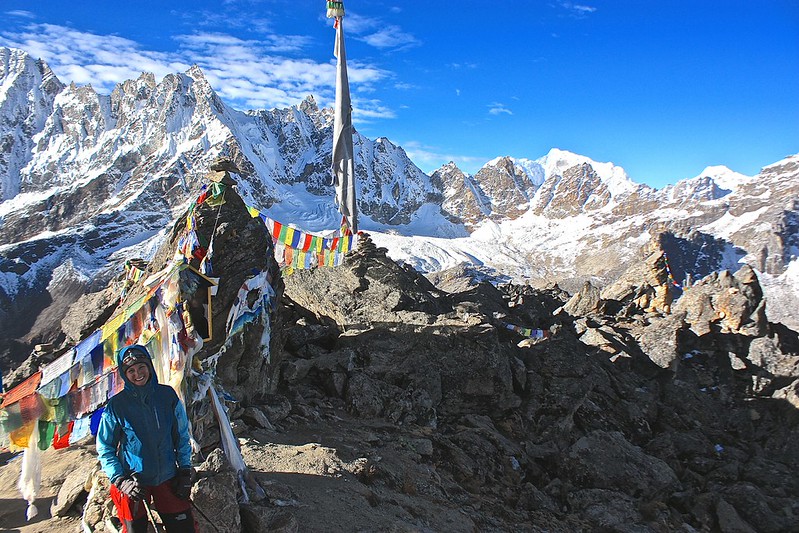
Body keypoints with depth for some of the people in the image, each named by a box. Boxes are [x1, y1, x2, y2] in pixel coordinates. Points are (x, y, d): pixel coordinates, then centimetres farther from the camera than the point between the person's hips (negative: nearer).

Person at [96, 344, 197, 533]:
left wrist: (185, 471, 1)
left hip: (168, 479, 2)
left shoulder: (168, 395, -6)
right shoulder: (116, 405, -10)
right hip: (132, 482, -1)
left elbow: (182, 437, 4)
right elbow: (104, 448, -1)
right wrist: (120, 480, -10)